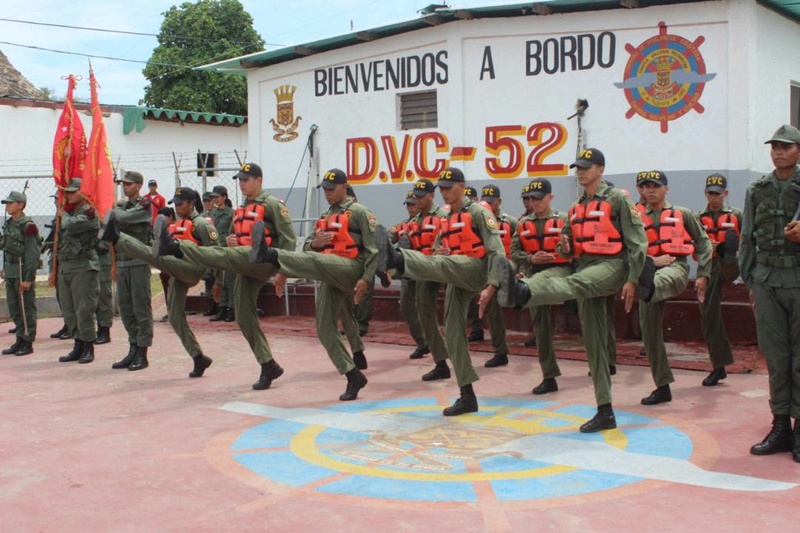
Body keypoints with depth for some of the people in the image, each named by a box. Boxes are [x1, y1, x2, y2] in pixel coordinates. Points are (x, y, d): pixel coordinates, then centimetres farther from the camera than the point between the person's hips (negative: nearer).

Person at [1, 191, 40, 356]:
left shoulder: (28, 225, -14)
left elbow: (33, 253, -16)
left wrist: (28, 278, -18)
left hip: (23, 271, -8)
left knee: (26, 308, -1)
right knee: (14, 308, 13)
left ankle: (28, 343, 6)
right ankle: (19, 340, 21)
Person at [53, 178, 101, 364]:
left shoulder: (90, 212, -6)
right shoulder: (68, 212, 19)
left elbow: (71, 226, -24)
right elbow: (60, 242, 21)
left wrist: (63, 215, -2)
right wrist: (54, 269, 19)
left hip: (84, 267, -8)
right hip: (64, 267, 8)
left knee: (84, 310, -7)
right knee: (69, 311, 10)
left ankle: (88, 348, 2)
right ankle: (78, 347, 19)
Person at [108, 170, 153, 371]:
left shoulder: (144, 206, -4)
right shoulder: (120, 206, 16)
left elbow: (124, 217, -20)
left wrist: (115, 211, 0)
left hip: (139, 263, -7)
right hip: (121, 263, 7)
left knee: (141, 309, -3)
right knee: (126, 309, 10)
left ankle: (142, 354, 0)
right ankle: (133, 350, 19)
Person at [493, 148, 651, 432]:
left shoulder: (617, 199, 0)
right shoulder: (575, 208, 19)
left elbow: (637, 241, -5)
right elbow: (569, 248, 24)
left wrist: (632, 280, -11)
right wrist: (565, 248, -1)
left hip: (611, 265, -7)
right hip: (585, 269, 7)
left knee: (573, 283, -39)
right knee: (593, 342, 3)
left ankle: (520, 293, -69)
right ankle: (605, 412, 8)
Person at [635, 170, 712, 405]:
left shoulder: (682, 214, 12)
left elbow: (703, 242, 12)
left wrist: (703, 275, 5)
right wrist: (652, 261, -11)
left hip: (675, 267, -2)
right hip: (648, 271, 2)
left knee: (659, 281, -41)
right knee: (649, 329, 0)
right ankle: (662, 386, 9)